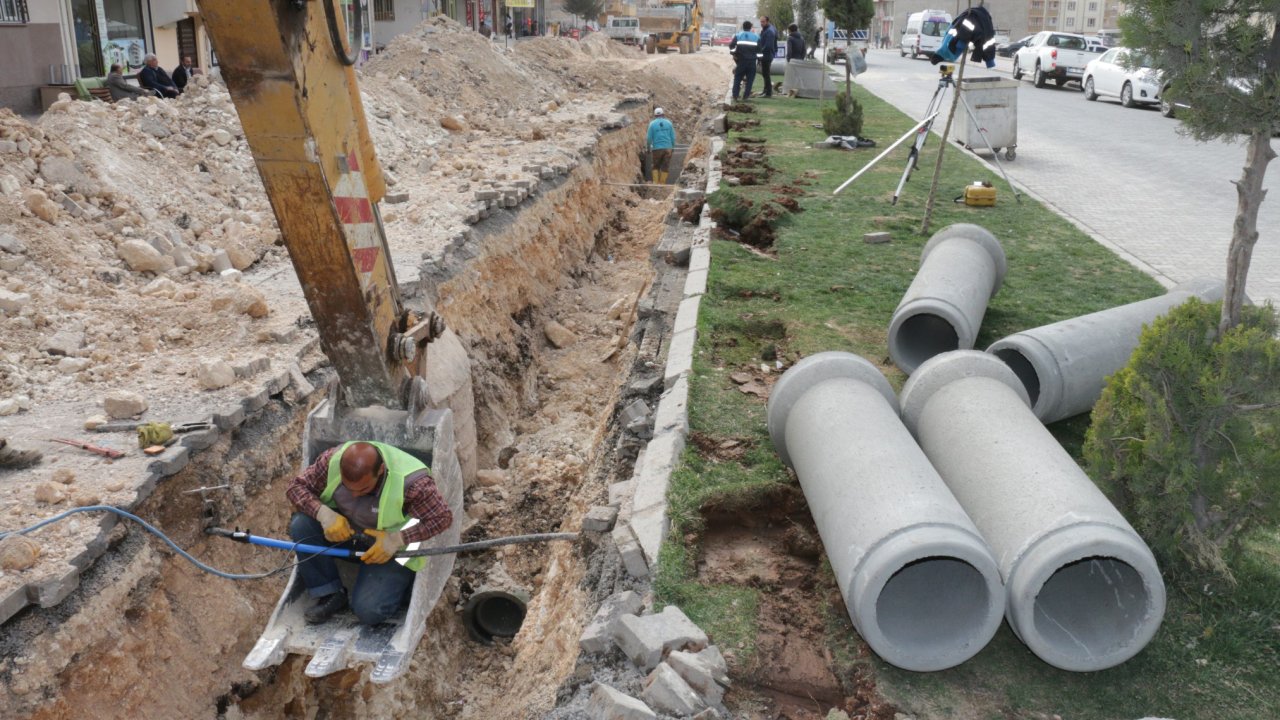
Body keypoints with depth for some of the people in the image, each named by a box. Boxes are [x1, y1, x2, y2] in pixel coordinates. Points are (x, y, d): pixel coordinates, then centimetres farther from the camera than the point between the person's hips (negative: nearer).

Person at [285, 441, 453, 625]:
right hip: (343, 529, 5)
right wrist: (323, 513, -31)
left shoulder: (411, 481, -35)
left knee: (369, 612, -21)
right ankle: (330, 595, -5)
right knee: (301, 524, -23)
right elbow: (295, 487, -12)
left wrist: (397, 540, -32)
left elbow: (442, 517, -24)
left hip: (392, 547, -4)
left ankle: (404, 579, 11)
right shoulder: (333, 459, -24)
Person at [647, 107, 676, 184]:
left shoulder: (652, 124, -2)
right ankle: (662, 183, 6)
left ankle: (656, 183, 2)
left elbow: (649, 138, -3)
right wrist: (673, 147, 14)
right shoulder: (668, 123, 3)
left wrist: (648, 148, 8)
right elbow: (673, 137, 3)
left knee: (655, 166, 11)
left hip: (657, 148, -1)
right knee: (665, 167, 7)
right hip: (667, 148, 1)